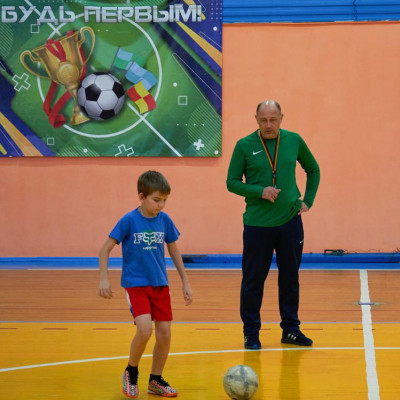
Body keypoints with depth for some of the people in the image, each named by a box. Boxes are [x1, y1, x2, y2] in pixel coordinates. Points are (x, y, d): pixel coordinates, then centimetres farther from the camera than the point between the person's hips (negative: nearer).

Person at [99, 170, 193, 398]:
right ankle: (131, 372, 5)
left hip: (160, 284, 4)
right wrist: (104, 278, -15)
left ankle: (156, 381, 21)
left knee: (164, 334, 2)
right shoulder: (129, 221, -11)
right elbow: (106, 249, -6)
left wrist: (186, 282, 14)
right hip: (136, 284, -4)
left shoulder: (164, 220, 0)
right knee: (145, 330, -20)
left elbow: (174, 251, 13)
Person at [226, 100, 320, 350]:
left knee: (290, 277, 9)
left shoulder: (294, 141, 4)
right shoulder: (244, 146, -3)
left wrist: (308, 201, 8)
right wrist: (260, 192, -15)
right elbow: (232, 182, -1)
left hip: (290, 221, 2)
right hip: (257, 223, -2)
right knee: (253, 280, 1)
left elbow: (313, 170, 18)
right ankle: (251, 333, 12)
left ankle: (291, 329, 21)